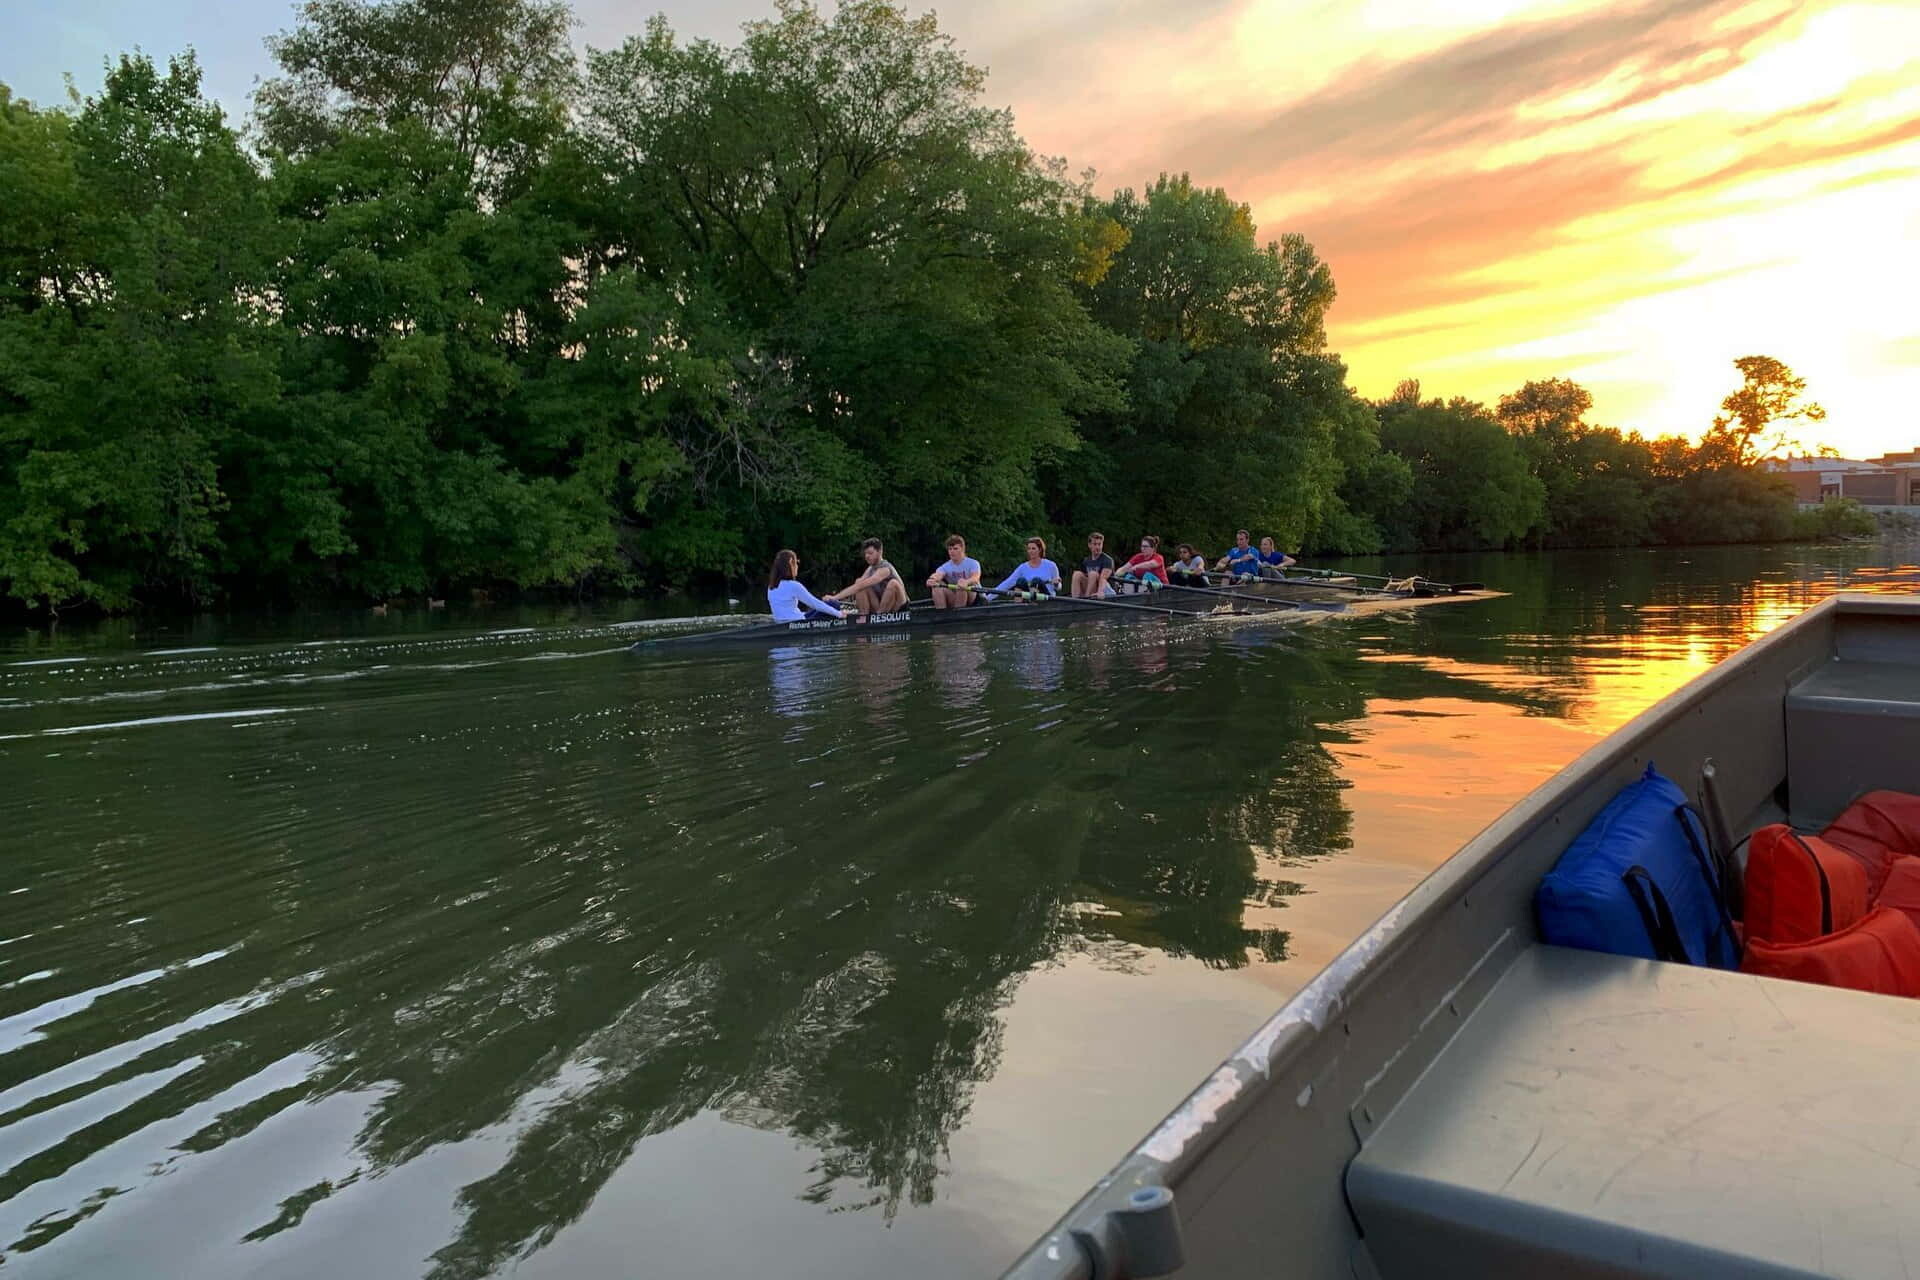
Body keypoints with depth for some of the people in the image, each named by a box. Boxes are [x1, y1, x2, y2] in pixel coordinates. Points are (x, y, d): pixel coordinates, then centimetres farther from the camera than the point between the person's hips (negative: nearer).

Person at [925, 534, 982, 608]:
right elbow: (937, 575, -21)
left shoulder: (973, 563, -6)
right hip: (952, 601, 3)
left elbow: (975, 578, -27)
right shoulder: (945, 567, 2)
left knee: (962, 586, -33)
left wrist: (967, 582, -52)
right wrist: (931, 579, -47)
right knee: (937, 585, -19)